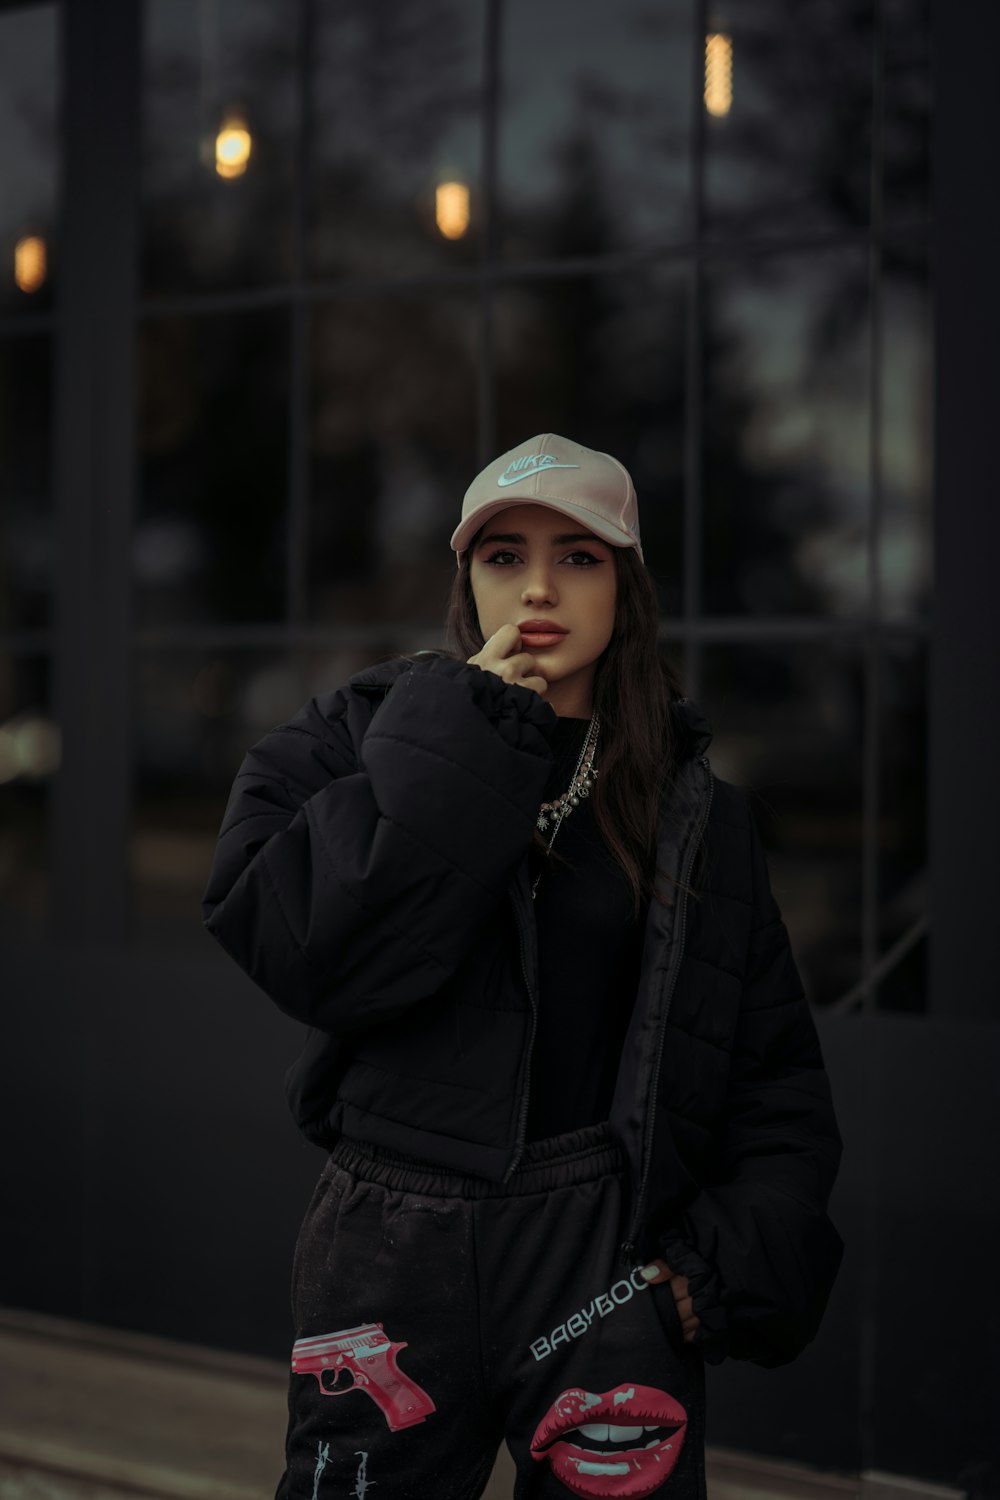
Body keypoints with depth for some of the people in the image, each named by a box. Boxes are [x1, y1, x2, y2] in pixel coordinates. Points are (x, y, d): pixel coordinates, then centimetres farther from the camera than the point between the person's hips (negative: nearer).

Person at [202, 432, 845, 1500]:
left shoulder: (691, 809, 7)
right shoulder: (356, 741, 4)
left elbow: (775, 1079, 9)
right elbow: (303, 951, -14)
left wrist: (729, 1268, -5)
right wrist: (460, 739, -13)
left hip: (605, 1253, 0)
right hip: (391, 1257, 0)